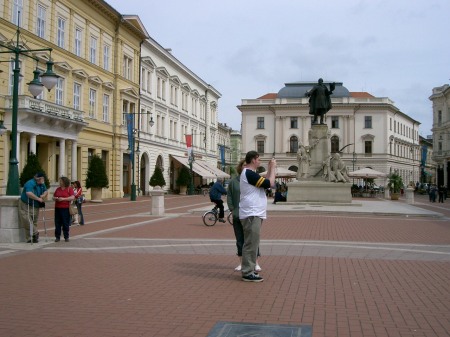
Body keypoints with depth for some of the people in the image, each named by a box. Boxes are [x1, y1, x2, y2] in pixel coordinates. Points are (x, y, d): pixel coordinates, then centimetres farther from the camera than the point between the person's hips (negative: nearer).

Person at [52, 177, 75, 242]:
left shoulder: (69, 189, 0)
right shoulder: (58, 189, 14)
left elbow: (72, 197, -11)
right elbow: (53, 197, 19)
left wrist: (63, 199, -18)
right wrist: (55, 198, -5)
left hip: (65, 208, -4)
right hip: (57, 208, 4)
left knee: (65, 223, -1)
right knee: (57, 223, 3)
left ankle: (66, 237, 8)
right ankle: (57, 237, 9)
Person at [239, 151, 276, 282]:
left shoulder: (249, 173, 17)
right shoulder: (249, 174, -17)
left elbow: (265, 182, 19)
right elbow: (270, 183, -18)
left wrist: (270, 168, 15)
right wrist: (273, 168, -6)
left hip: (254, 214, 11)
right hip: (251, 214, -11)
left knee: (252, 243, 16)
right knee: (251, 244, -8)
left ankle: (249, 270, 24)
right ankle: (248, 273, -5)